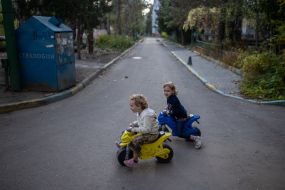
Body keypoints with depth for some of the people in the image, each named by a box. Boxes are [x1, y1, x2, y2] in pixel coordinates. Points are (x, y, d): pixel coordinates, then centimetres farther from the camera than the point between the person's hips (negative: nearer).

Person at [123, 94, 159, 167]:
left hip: (151, 134, -10)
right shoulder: (140, 112, 1)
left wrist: (134, 129, -29)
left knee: (135, 141, -23)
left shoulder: (147, 115, -30)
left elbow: (146, 129, -32)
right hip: (145, 130, 10)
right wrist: (133, 124, -1)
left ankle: (135, 159, -9)